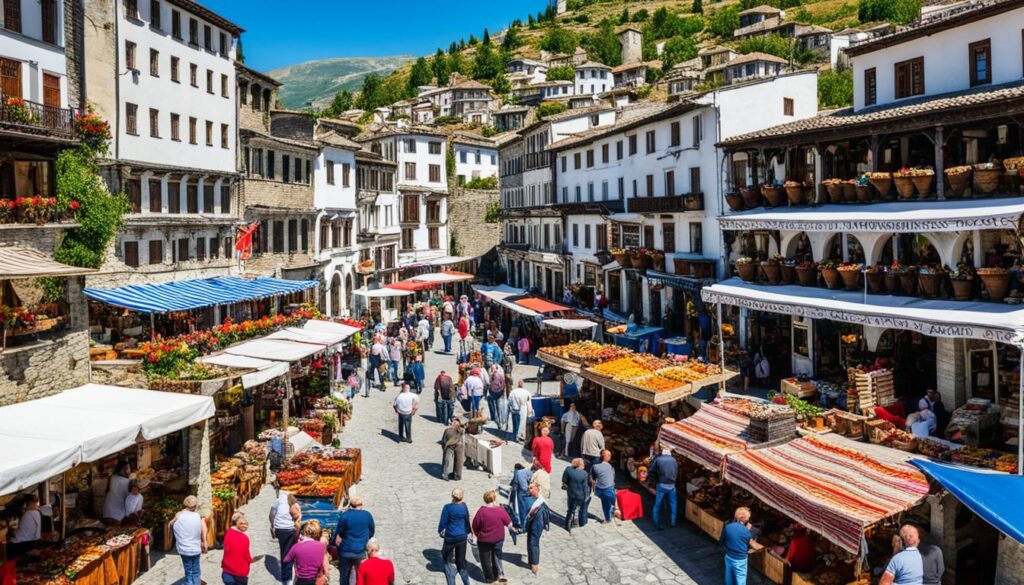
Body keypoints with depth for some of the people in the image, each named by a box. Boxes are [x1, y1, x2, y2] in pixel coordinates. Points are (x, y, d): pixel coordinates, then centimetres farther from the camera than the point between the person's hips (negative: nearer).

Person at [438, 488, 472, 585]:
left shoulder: (447, 507, -18)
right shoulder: (464, 507, -6)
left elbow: (443, 521, -11)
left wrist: (440, 531, 9)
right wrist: (467, 532, 24)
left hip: (450, 537, -4)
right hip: (462, 536, 4)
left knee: (446, 559, 14)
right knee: (461, 560, 17)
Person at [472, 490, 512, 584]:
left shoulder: (481, 511, -20)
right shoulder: (501, 510, -16)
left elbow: (474, 526, -11)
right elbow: (509, 524, -4)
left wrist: (478, 535, 7)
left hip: (484, 540, -2)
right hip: (499, 539, 2)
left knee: (486, 559, 17)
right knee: (497, 556, 25)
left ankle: (489, 577, 27)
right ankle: (500, 574, 23)